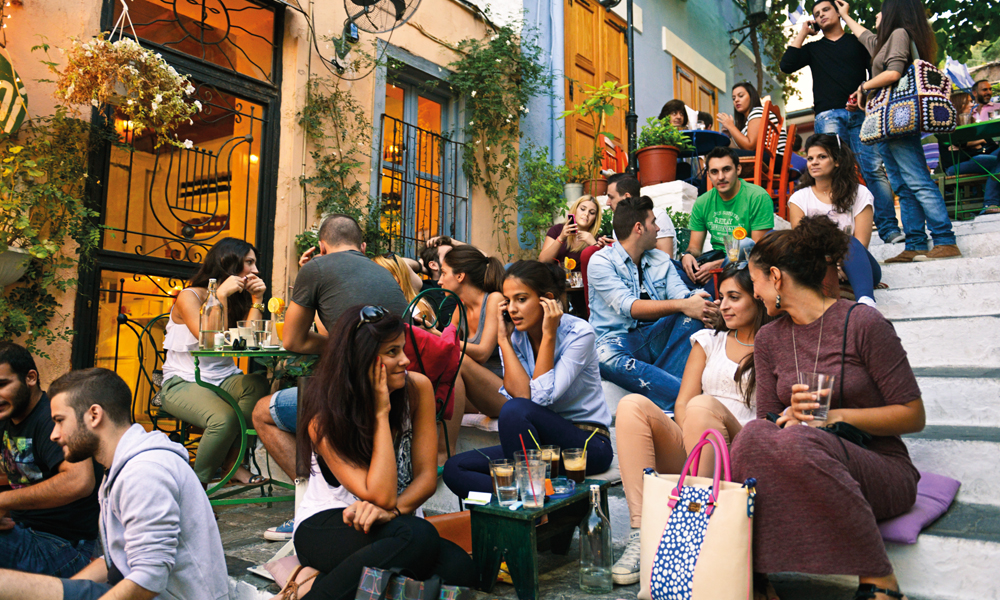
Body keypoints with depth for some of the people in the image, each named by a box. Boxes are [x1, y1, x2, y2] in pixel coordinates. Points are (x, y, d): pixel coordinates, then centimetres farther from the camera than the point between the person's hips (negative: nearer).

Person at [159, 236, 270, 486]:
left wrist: (256, 300, -2)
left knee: (257, 384, -29)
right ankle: (196, 484, -12)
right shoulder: (189, 296, -4)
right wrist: (221, 296, -19)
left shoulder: (237, 298, 14)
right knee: (224, 418, -35)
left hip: (223, 380, 6)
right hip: (183, 382, -5)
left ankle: (232, 463, -16)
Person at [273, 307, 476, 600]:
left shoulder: (417, 388, -6)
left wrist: (393, 510, -25)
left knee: (459, 570, -28)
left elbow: (427, 475, -5)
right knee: (419, 537, -35)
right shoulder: (324, 419, -15)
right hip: (326, 526, -5)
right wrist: (381, 413, -23)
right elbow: (382, 496, -24)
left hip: (397, 524, 5)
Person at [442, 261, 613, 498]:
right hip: (541, 443, 6)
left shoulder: (579, 333, -14)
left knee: (514, 411, -32)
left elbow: (541, 397, -22)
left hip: (588, 444, -5)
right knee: (454, 468, -11)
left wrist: (548, 336, -21)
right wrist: (503, 340, -14)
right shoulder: (515, 336, 0)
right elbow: (520, 393, -15)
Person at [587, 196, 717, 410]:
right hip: (618, 340, -5)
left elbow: (681, 295, -1)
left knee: (696, 305, -19)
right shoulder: (601, 261, -5)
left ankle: (656, 379, -27)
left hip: (657, 339, 5)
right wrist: (682, 305, -30)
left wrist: (705, 307, -26)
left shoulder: (661, 260, 15)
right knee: (606, 357, -39)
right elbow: (629, 307, -19)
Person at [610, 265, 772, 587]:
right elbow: (681, 404, 13)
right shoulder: (709, 341, 23)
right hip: (687, 452, 4)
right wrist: (694, 439, -8)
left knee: (703, 405, -33)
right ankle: (641, 533, -31)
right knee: (633, 404, -21)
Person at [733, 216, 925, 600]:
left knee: (800, 441, -37)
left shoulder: (862, 323, -7)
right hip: (800, 469, 3)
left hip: (880, 471, -3)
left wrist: (835, 416, -17)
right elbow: (767, 419, 9)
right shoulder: (769, 339, 9)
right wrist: (789, 415, -15)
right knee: (753, 435, -30)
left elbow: (913, 415, -5)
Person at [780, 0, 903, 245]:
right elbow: (786, 65, 5)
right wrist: (802, 33, 10)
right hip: (828, 115, 0)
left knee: (874, 169, -11)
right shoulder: (813, 48, 22)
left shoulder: (858, 41, 19)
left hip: (859, 113, 0)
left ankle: (889, 229, -12)